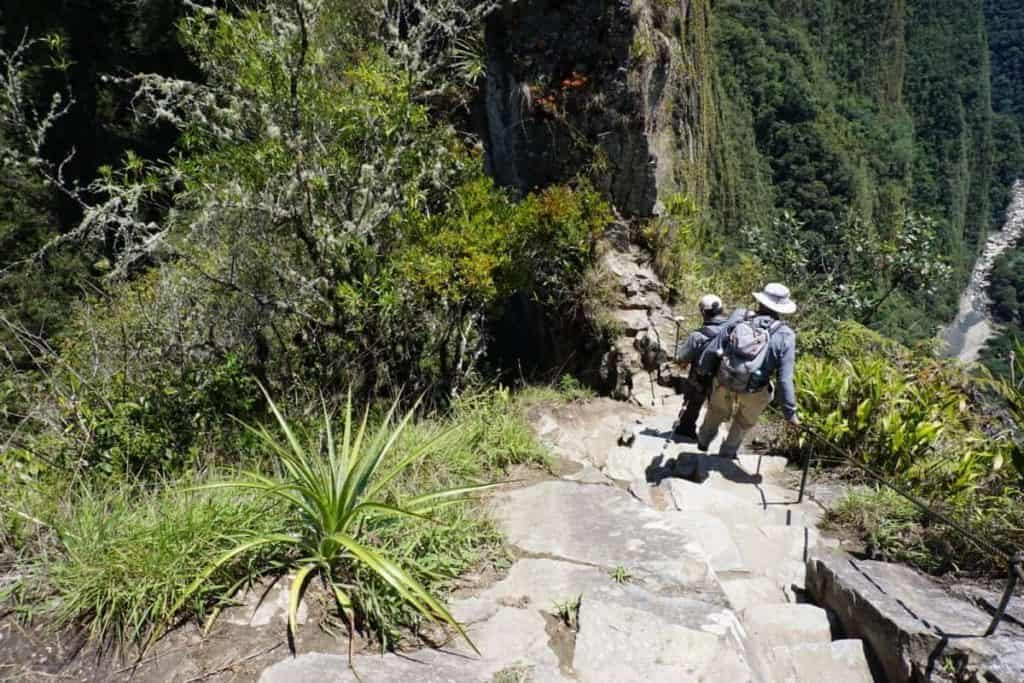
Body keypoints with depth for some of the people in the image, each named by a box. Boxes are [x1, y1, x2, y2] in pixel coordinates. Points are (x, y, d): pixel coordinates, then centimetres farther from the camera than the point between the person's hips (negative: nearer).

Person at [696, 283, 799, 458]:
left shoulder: (739, 317, -13)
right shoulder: (784, 336, -18)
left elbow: (713, 348, -8)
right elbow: (785, 379, -19)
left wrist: (701, 368, 10)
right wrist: (790, 413, -9)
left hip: (724, 383, 2)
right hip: (752, 393, -2)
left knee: (716, 410, 33)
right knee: (744, 423, 30)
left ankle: (703, 440, 56)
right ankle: (727, 453, 48)